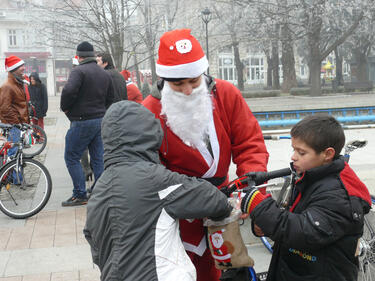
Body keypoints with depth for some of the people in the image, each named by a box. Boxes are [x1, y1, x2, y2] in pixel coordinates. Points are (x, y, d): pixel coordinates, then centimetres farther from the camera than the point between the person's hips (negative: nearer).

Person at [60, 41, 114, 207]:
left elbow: (69, 90, -26)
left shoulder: (79, 71, -11)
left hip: (82, 122, -7)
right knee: (98, 159, 11)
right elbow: (110, 98, 18)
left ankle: (80, 195, 3)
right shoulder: (104, 74, 13)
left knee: (71, 158, 3)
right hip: (101, 121, 7)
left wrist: (65, 107, -10)